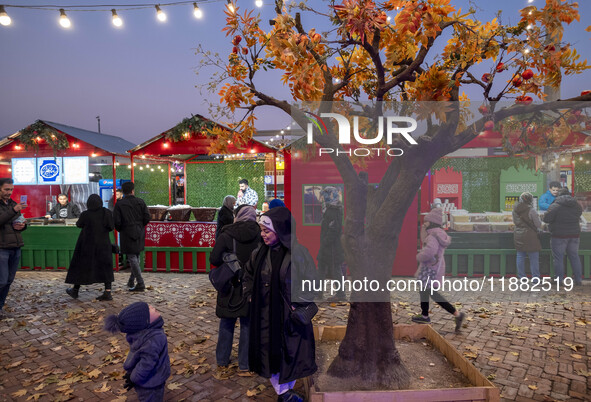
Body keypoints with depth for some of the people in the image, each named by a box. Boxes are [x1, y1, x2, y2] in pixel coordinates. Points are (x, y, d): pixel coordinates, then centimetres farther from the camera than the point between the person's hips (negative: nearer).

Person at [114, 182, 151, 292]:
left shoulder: (119, 204, -6)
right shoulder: (140, 202, 1)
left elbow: (116, 221, -10)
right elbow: (147, 217, -2)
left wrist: (120, 230, 10)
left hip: (127, 234, -4)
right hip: (139, 233, 4)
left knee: (132, 258, -1)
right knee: (136, 256, 16)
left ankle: (140, 284, -2)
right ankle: (131, 281, 25)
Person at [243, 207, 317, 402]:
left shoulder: (297, 252, -16)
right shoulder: (259, 253, -1)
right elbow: (248, 276, 16)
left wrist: (297, 306, -12)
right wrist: (253, 295, 6)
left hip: (288, 314, -4)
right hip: (264, 315, 4)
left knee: (289, 353, 11)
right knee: (269, 353, 13)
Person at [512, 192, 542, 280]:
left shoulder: (515, 210, 4)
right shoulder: (531, 211, -15)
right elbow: (539, 225, -9)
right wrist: (538, 229, 10)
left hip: (518, 236, 6)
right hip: (529, 237, -6)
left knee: (520, 257, 10)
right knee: (534, 258, 3)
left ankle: (522, 277, 15)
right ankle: (535, 278, 8)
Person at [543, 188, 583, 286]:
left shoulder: (555, 205, -14)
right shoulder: (577, 206, 6)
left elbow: (546, 219, -17)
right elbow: (578, 216, 17)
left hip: (559, 236, -5)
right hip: (574, 234, 6)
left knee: (558, 258, 2)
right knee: (574, 256, 16)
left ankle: (559, 280, 5)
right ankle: (578, 280, 20)